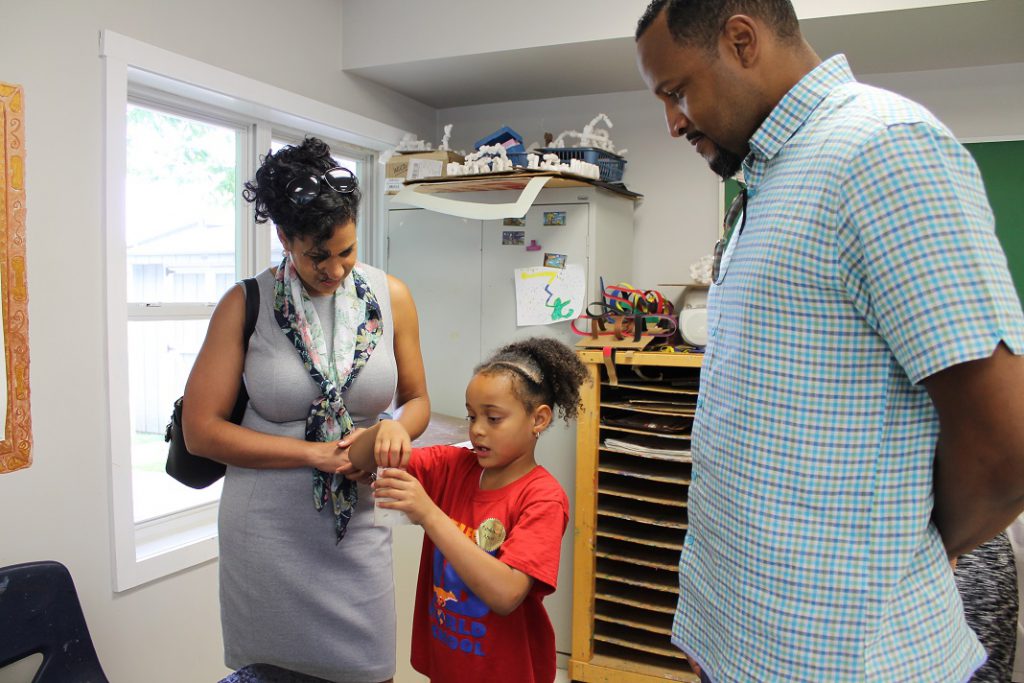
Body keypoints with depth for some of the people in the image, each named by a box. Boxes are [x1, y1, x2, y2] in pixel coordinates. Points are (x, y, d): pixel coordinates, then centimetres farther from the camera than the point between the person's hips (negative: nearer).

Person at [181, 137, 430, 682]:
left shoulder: (390, 298, -2)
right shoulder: (246, 306, -8)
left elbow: (417, 399, 8)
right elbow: (200, 430, -8)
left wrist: (397, 428, -16)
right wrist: (315, 454, -16)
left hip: (356, 525, 2)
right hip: (267, 531, -1)